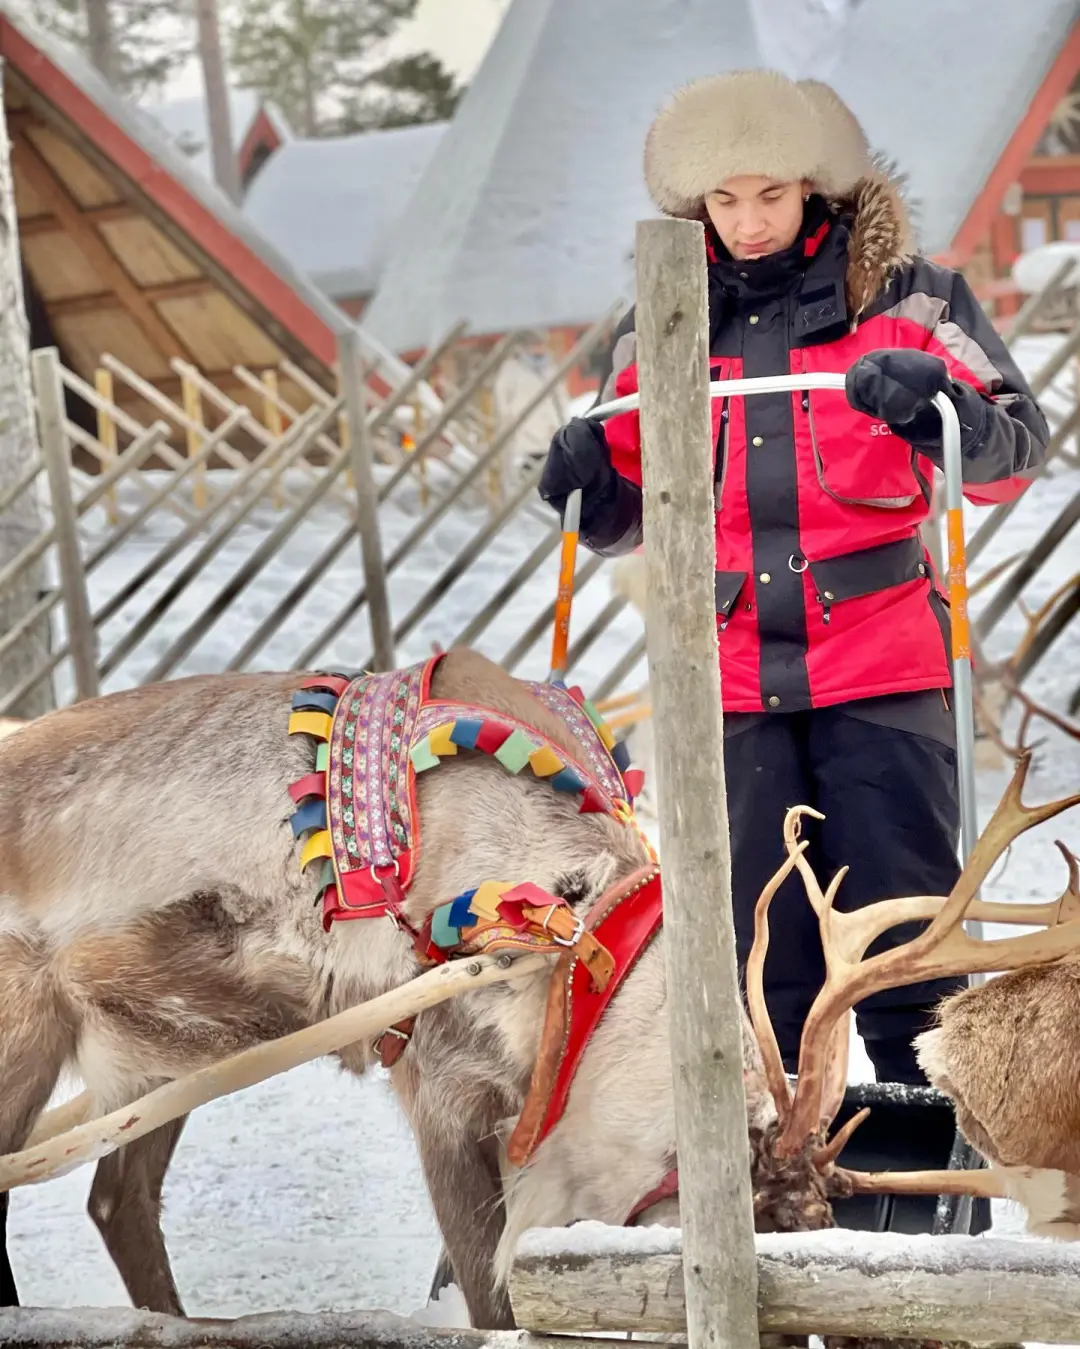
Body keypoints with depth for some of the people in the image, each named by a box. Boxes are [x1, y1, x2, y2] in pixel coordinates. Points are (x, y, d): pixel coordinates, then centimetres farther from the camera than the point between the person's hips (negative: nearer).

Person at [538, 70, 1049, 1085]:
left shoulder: (904, 298, 1)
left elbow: (1017, 448, -6)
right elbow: (636, 516, 16)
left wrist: (939, 409, -27)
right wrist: (591, 489, -6)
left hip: (882, 671, -3)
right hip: (731, 684, 3)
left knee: (902, 925, -2)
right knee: (761, 948, 8)